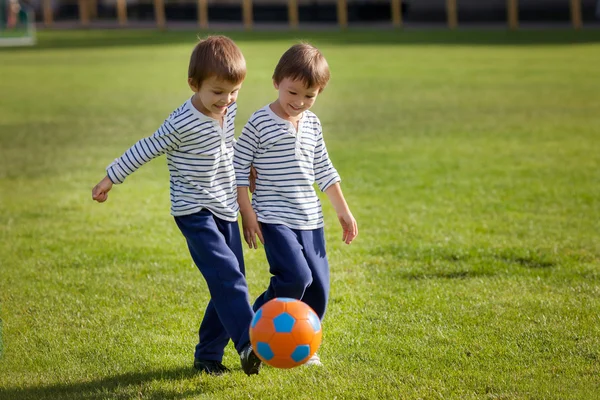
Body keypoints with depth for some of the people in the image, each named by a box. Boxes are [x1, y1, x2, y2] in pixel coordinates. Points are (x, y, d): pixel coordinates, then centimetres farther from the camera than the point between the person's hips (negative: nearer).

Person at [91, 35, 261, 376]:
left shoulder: (230, 110, 1)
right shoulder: (181, 125, -20)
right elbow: (145, 150, -9)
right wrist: (110, 179, -1)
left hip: (226, 211, 8)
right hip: (195, 213, -7)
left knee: (230, 283, 7)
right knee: (227, 275, -22)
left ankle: (208, 355, 17)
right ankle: (250, 345, -31)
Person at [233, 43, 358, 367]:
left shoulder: (312, 124, 10)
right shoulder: (260, 123, -9)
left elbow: (323, 170, 19)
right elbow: (238, 167, -6)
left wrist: (343, 211, 19)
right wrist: (247, 213, -10)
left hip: (310, 218, 6)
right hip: (275, 218, -6)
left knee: (318, 286, 5)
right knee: (295, 277, -22)